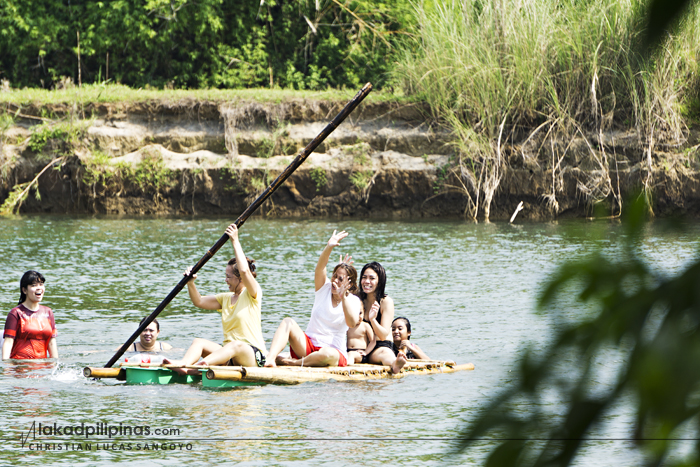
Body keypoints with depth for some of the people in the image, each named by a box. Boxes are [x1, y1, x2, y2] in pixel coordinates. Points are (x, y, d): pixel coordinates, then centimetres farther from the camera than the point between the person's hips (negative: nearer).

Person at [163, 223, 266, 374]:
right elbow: (199, 302, 18)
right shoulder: (226, 298, 21)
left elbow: (244, 271, -20)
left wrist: (235, 242, -19)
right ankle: (183, 364, -50)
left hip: (253, 357, -7)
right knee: (198, 342, -17)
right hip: (228, 353, 7)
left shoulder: (252, 294, -1)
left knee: (236, 346, -41)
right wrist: (190, 283, 0)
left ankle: (204, 364, -70)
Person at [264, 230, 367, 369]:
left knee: (327, 354, -41)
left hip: (334, 351, -3)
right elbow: (320, 267, -11)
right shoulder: (324, 288, 9)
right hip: (307, 346, 3)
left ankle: (294, 362, -24)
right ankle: (270, 359, -43)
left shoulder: (353, 301, 1)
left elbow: (352, 323, -19)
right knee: (288, 322, -25)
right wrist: (329, 247, -29)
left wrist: (343, 297, -27)